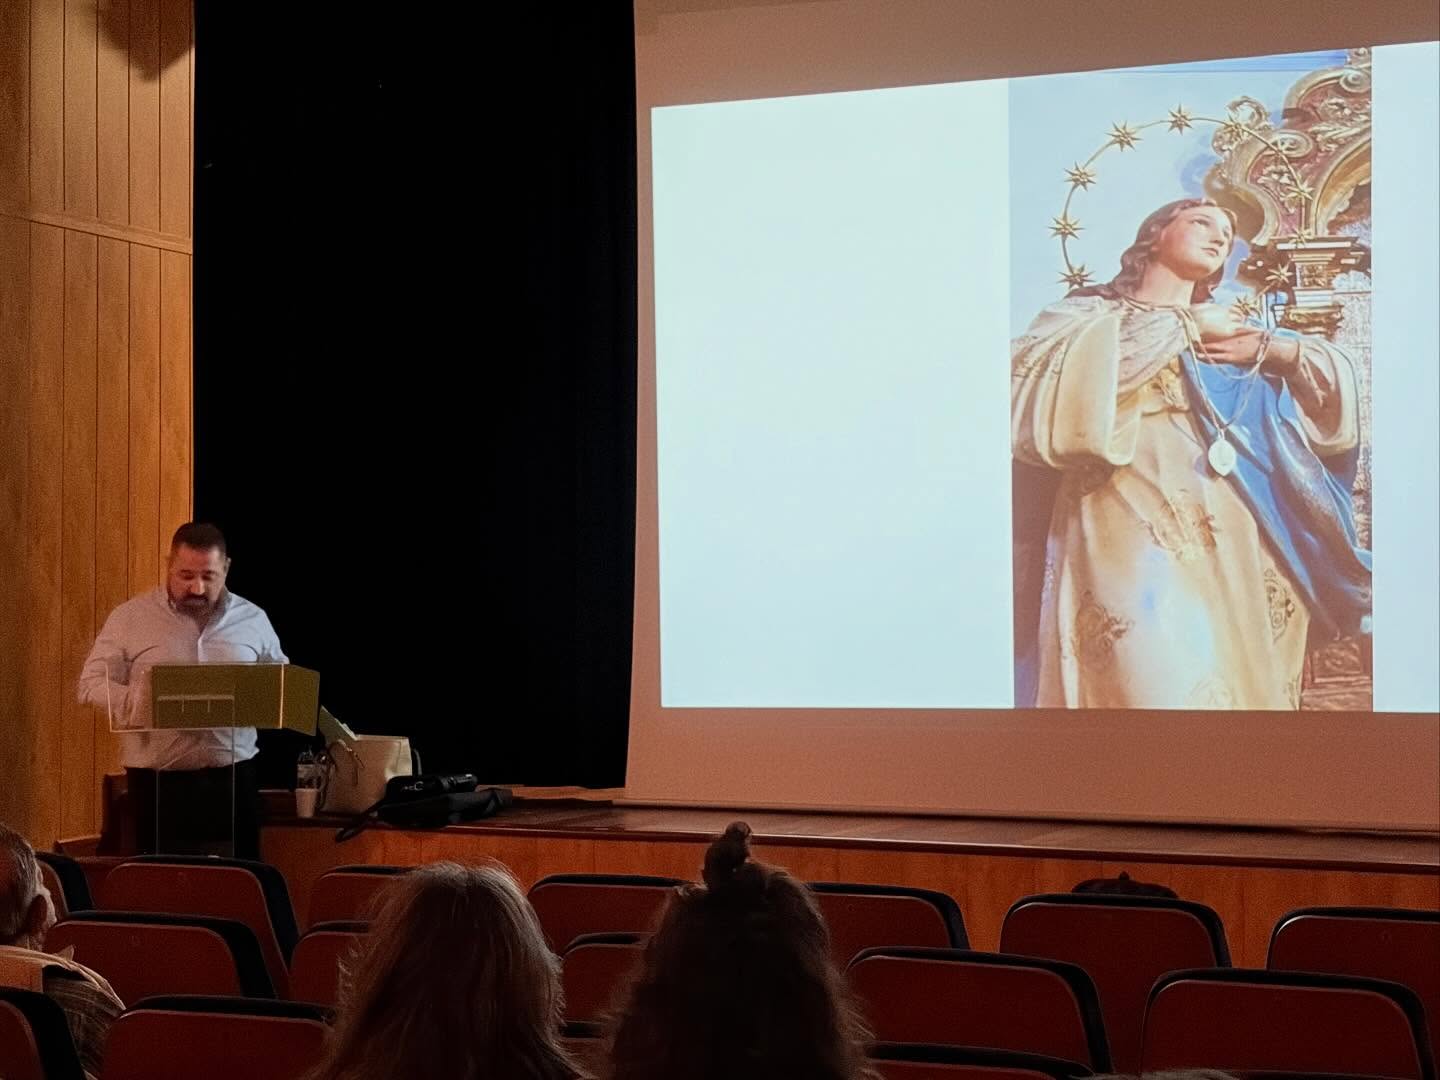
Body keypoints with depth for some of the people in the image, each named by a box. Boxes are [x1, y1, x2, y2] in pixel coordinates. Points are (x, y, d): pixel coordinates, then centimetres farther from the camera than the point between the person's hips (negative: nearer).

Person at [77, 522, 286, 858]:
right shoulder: (130, 617, 2)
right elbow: (92, 683, 1)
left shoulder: (253, 619, 8)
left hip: (233, 777, 2)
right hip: (157, 780, -2)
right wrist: (148, 705, -16)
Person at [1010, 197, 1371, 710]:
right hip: (1132, 543, -5)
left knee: (1236, 687, -4)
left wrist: (1273, 348, 3)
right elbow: (1045, 368, -10)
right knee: (1152, 681, -20)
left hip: (1237, 550, 5)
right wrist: (1185, 326, -2)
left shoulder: (1235, 331, 27)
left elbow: (1337, 376, 24)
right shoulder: (1091, 311, 14)